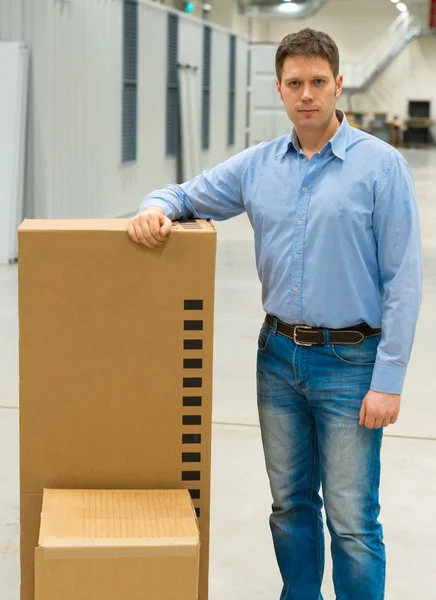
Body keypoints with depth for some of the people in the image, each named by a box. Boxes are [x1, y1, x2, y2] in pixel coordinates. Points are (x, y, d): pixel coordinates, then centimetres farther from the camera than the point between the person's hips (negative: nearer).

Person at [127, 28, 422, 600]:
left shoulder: (381, 165, -9)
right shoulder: (257, 165, 5)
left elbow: (403, 279, -10)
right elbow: (184, 195, 15)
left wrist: (389, 380, -14)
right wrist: (155, 209, -11)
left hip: (350, 360, -4)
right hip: (279, 356, 5)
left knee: (352, 520, 1)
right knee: (290, 505, 16)